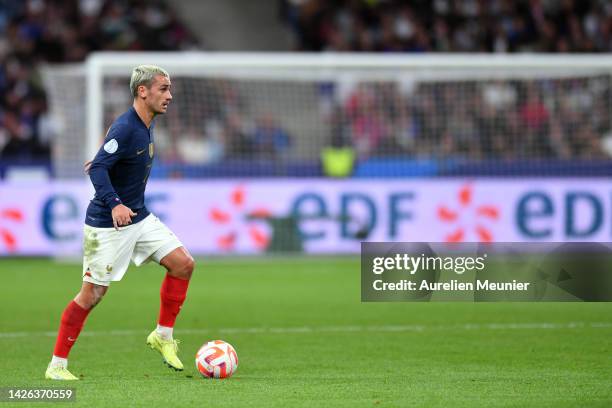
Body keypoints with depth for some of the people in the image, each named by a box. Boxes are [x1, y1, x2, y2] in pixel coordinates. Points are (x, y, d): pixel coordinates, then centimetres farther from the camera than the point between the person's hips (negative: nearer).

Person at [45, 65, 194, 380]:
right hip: (107, 225, -9)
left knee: (183, 263, -2)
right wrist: (114, 205, -38)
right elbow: (98, 169, -29)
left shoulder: (146, 126, 6)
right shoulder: (125, 128, -21)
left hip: (138, 218, 9)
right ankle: (57, 365, 5)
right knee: (92, 293, -5)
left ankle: (163, 336, 11)